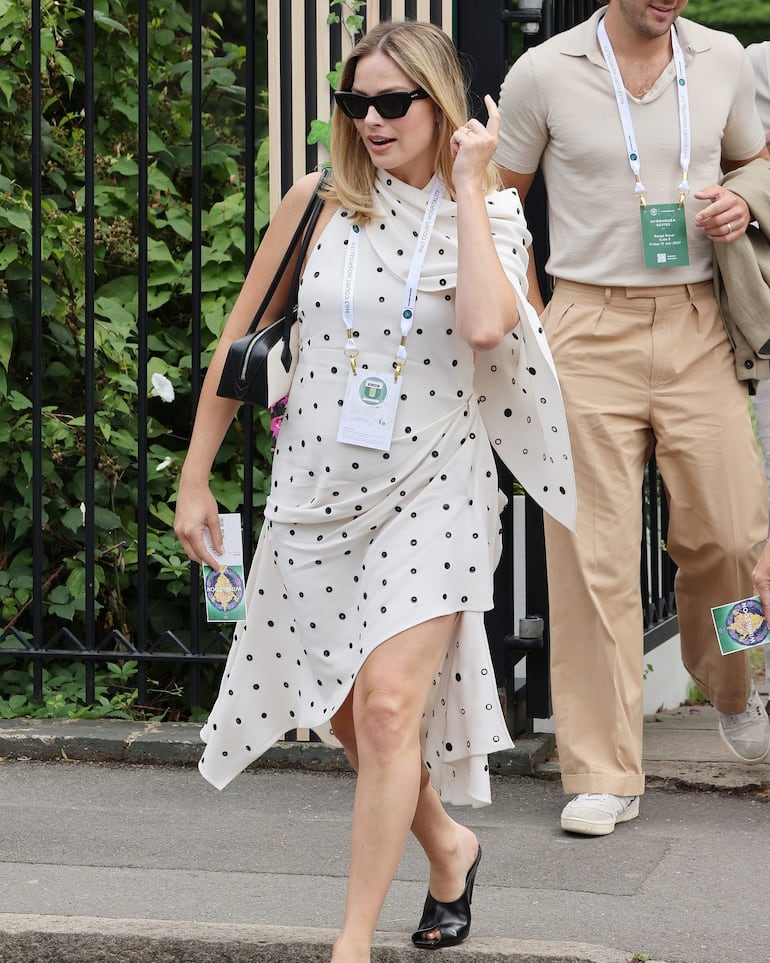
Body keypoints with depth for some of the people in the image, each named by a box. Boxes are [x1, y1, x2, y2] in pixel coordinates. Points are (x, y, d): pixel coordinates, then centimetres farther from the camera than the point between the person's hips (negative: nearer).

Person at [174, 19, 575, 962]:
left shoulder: (490, 215, -1)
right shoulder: (319, 202, 1)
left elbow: (486, 325, -24)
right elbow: (240, 340, 9)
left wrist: (467, 186, -16)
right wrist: (195, 477, 9)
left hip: (432, 492, -3)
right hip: (316, 492, 3)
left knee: (389, 706, -16)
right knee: (348, 720, 12)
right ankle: (449, 847, 39)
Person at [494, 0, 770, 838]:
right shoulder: (545, 72, -2)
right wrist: (528, 319, 1)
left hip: (695, 328, 3)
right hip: (590, 332, -2)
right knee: (595, 551, -4)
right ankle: (604, 775, 2)